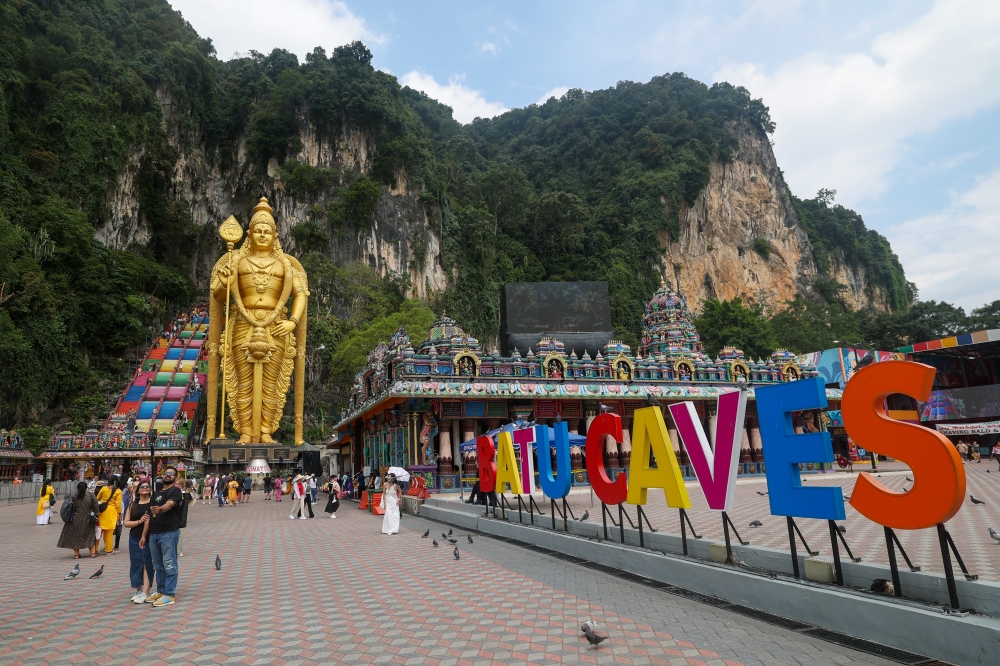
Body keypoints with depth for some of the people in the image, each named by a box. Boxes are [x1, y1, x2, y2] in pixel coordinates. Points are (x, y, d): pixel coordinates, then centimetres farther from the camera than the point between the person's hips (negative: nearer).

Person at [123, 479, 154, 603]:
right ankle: (138, 590, 20)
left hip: (149, 538, -5)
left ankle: (144, 593, -6)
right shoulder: (133, 505, 9)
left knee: (147, 564, -5)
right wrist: (139, 521, -13)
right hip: (134, 539, 5)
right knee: (136, 564, 9)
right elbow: (126, 523, 5)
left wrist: (144, 537, -14)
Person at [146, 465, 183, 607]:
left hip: (169, 533, -7)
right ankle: (160, 591, 29)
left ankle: (169, 595, 2)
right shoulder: (156, 493, 18)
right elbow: (151, 510, 23)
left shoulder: (175, 491, -3)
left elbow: (169, 504, -23)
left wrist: (160, 509, -44)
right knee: (158, 566, 17)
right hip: (154, 533, 7)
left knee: (169, 565, -3)